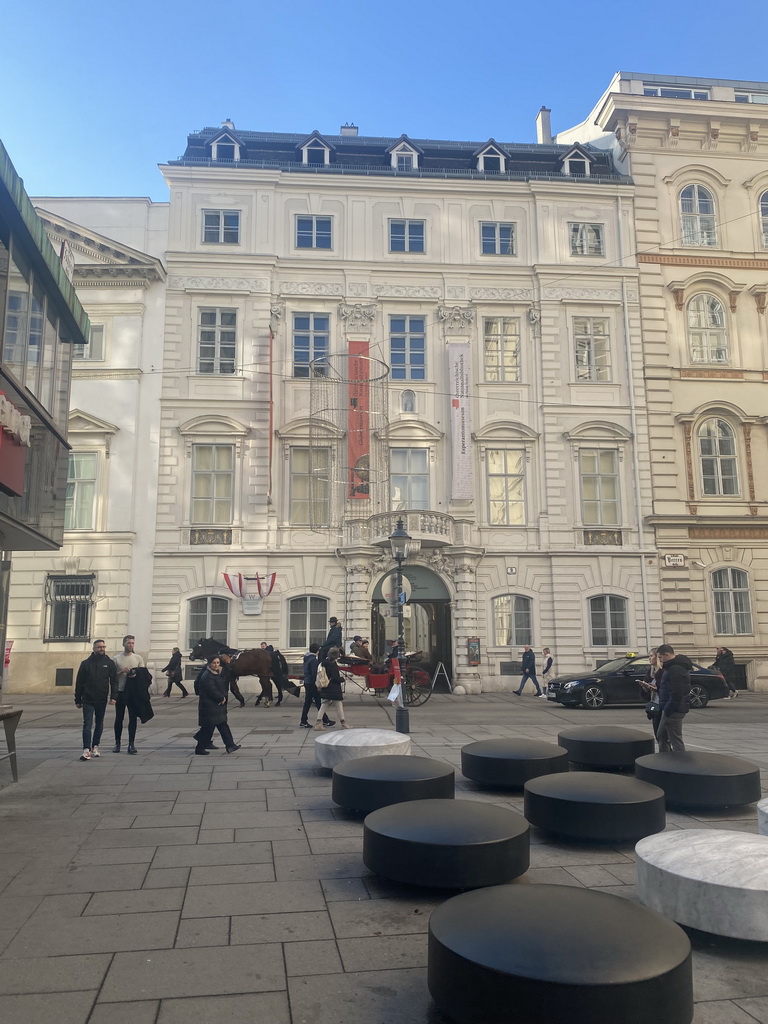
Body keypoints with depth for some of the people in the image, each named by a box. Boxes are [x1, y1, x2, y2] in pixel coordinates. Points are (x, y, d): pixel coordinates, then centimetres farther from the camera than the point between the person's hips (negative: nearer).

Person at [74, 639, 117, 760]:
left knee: (99, 724, 10)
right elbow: (79, 682, 5)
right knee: (87, 724, -9)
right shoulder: (86, 663, 3)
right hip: (88, 700, -2)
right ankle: (87, 750, -14)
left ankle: (95, 747, 22)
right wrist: (78, 700, 3)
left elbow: (114, 681, 2)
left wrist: (113, 696, -9)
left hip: (102, 700, 2)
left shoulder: (109, 663, 5)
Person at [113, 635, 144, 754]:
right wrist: (122, 672, -15)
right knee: (119, 718, 7)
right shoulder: (116, 659, 2)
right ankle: (117, 743, 19)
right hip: (120, 691, -1)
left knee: (133, 718, 1)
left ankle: (131, 744, 7)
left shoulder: (138, 658, 6)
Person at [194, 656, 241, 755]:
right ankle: (200, 748, 11)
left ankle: (230, 746, 9)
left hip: (218, 705, 10)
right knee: (208, 727, -1)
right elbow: (212, 691, -23)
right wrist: (221, 699, -11)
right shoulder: (207, 676, -18)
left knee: (223, 725, 8)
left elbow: (224, 687, 16)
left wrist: (224, 697, 0)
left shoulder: (218, 673, 12)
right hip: (209, 706, -10)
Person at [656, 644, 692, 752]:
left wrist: (667, 710, -21)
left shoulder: (675, 669, -21)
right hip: (669, 709, 11)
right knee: (661, 736, 19)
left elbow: (676, 694, -25)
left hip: (674, 710, -11)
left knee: (676, 739, -4)